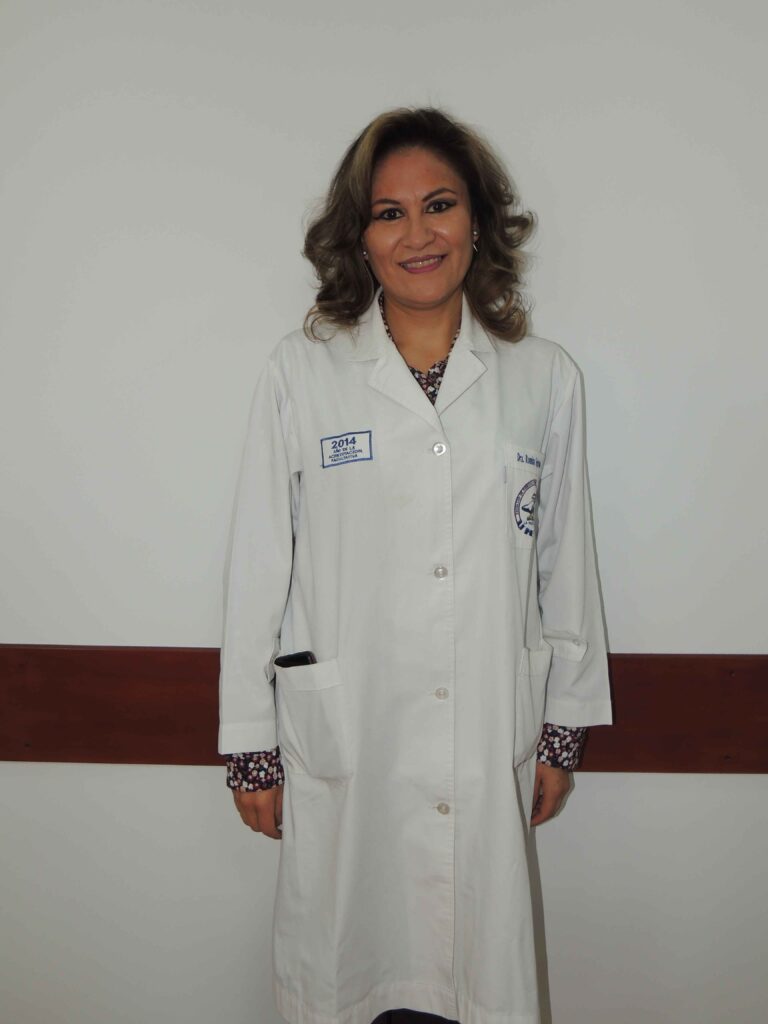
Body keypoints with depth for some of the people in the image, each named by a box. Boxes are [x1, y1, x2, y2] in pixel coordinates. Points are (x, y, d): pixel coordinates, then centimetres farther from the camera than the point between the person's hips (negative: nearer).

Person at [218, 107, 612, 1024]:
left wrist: (563, 731, 10)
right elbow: (257, 568, -2)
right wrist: (250, 746, 0)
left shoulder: (546, 378, 2)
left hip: (491, 749, 1)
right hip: (339, 744, -1)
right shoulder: (300, 372, -2)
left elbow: (566, 566, 7)